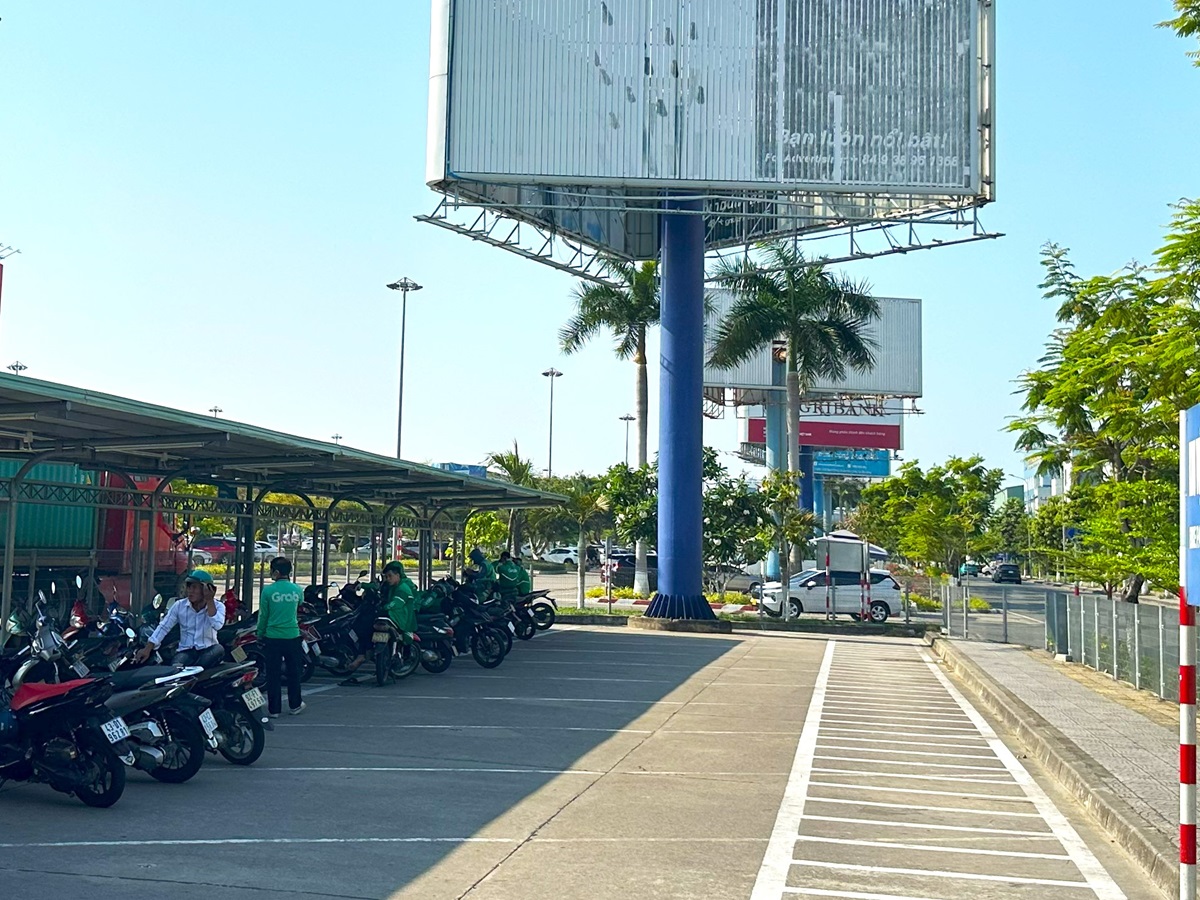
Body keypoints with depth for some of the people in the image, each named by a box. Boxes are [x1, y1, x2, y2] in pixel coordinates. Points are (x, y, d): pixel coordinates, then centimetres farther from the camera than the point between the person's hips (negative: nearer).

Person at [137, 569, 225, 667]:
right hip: (186, 651, 1)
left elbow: (217, 625, -22)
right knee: (175, 669, -32)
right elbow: (164, 627, 3)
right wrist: (147, 649, -6)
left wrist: (210, 601, -22)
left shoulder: (218, 607, -2)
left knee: (219, 649, -36)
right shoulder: (180, 606, 5)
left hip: (208, 651, -1)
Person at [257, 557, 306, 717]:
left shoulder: (268, 590, -10)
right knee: (294, 672, 14)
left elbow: (263, 615, -3)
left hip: (272, 637, -2)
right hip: (293, 636, 2)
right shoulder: (297, 589, -3)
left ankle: (274, 708, 10)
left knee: (273, 673, 6)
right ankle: (295, 705, 23)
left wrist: (260, 634, 10)